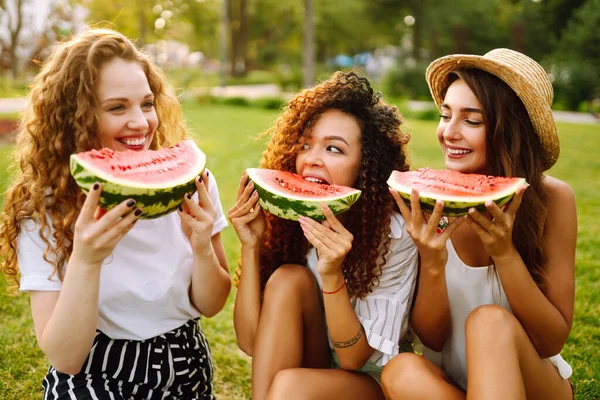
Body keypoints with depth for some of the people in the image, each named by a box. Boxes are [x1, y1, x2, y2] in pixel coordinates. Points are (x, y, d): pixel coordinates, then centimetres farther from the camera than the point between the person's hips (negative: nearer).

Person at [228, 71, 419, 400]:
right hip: (306, 366, 4)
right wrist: (250, 246, -24)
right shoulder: (287, 216, -12)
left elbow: (354, 358, -21)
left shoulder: (394, 235, -21)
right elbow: (251, 342, -13)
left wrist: (332, 275, -36)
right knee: (288, 278, -24)